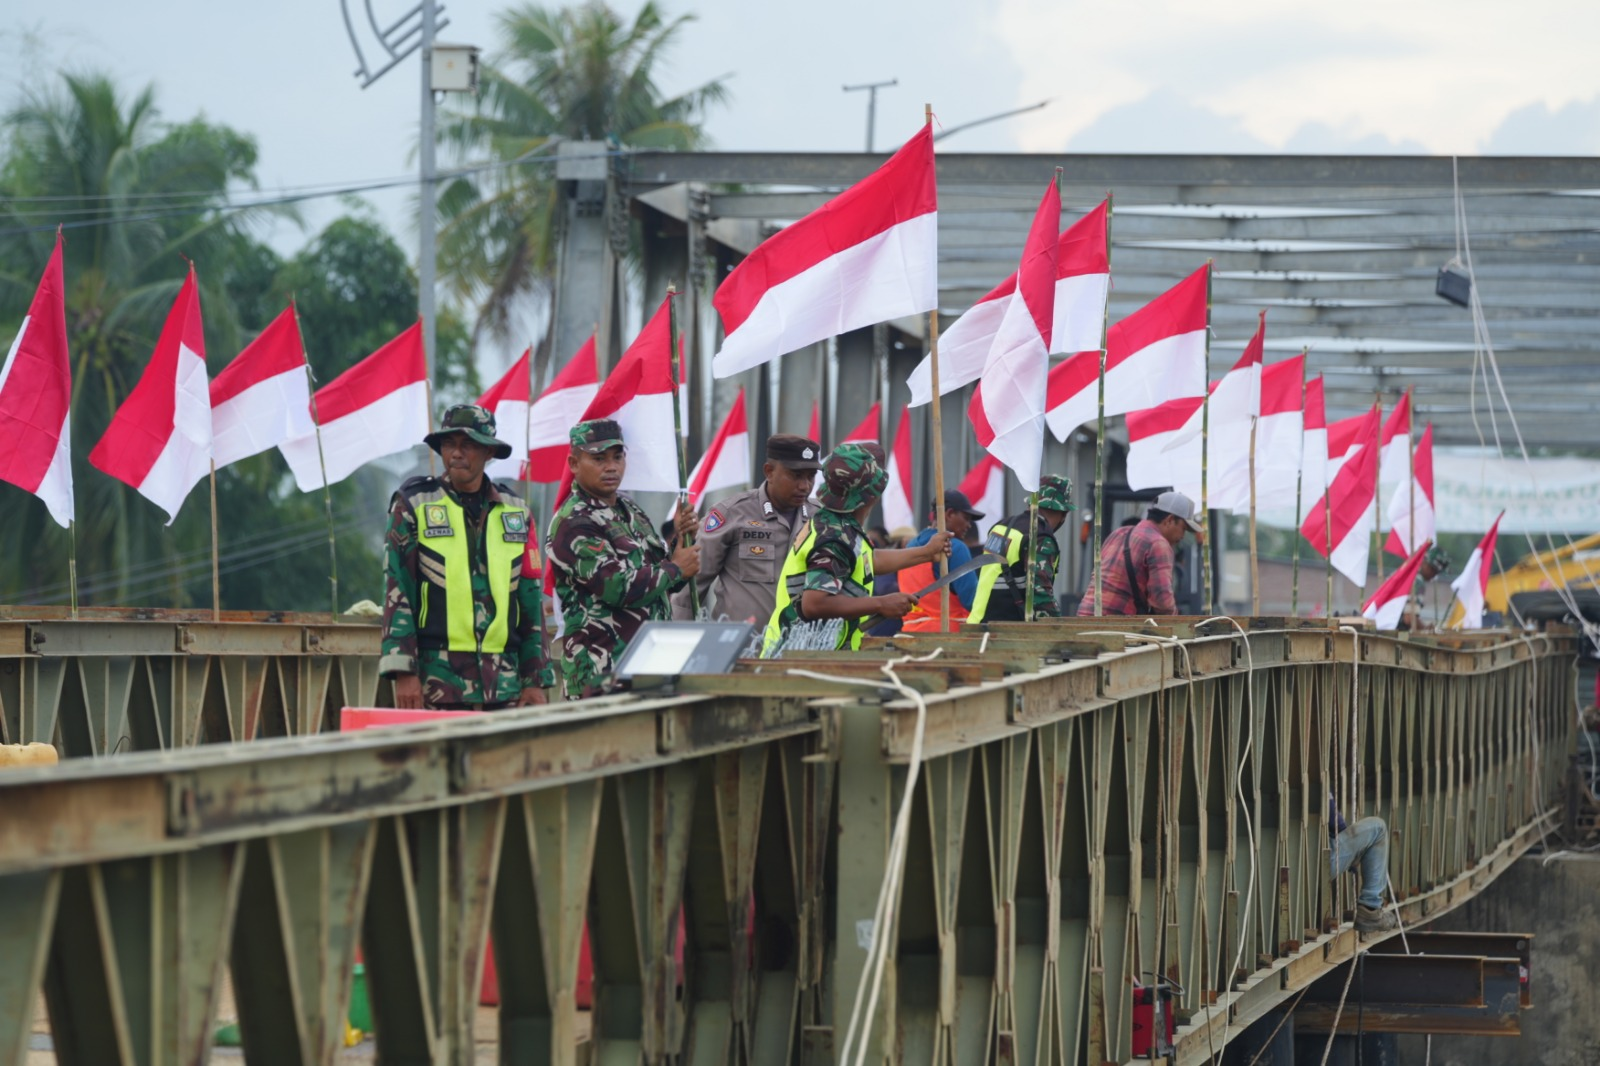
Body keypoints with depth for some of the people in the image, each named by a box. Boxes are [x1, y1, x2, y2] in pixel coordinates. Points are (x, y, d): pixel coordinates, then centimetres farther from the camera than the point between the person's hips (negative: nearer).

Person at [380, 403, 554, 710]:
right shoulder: (414, 504, 4)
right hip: (437, 679, -4)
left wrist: (536, 680, 9)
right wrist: (403, 673, -10)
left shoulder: (515, 512, 14)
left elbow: (531, 599, 15)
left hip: (504, 683, 4)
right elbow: (397, 591, -1)